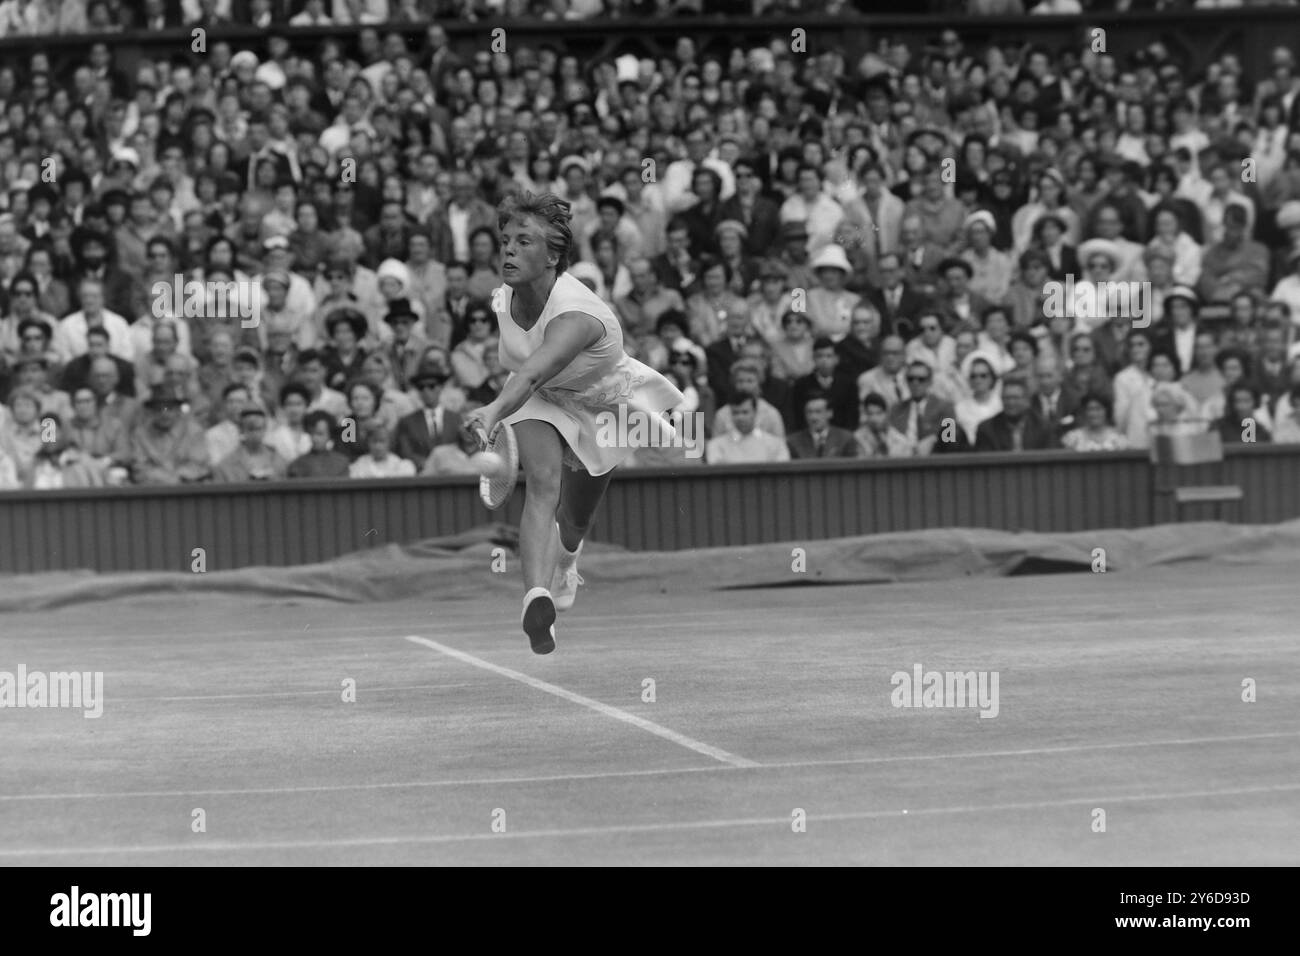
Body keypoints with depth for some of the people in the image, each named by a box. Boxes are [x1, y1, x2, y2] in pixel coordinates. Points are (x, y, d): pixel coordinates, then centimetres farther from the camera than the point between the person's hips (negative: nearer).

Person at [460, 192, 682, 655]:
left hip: (604, 406, -3)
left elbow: (531, 374, -62)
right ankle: (537, 598, -46)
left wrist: (493, 412, -78)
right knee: (542, 483, -28)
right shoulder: (504, 299, -21)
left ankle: (566, 560, 54)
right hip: (542, 403, 3)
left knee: (575, 520, 14)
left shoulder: (577, 316, -43)